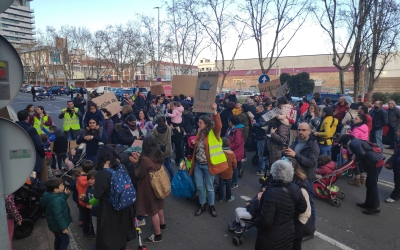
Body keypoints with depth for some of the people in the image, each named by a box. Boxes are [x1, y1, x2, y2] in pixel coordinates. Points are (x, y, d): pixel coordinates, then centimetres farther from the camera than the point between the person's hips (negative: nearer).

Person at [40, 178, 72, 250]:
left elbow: (61, 201, 16)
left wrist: (65, 195, 2)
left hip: (55, 225, 10)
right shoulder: (56, 200, -34)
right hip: (58, 225, -10)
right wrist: (63, 227, -24)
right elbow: (58, 216, -31)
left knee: (58, 239, 26)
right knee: (65, 241, 5)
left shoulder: (52, 195, -3)